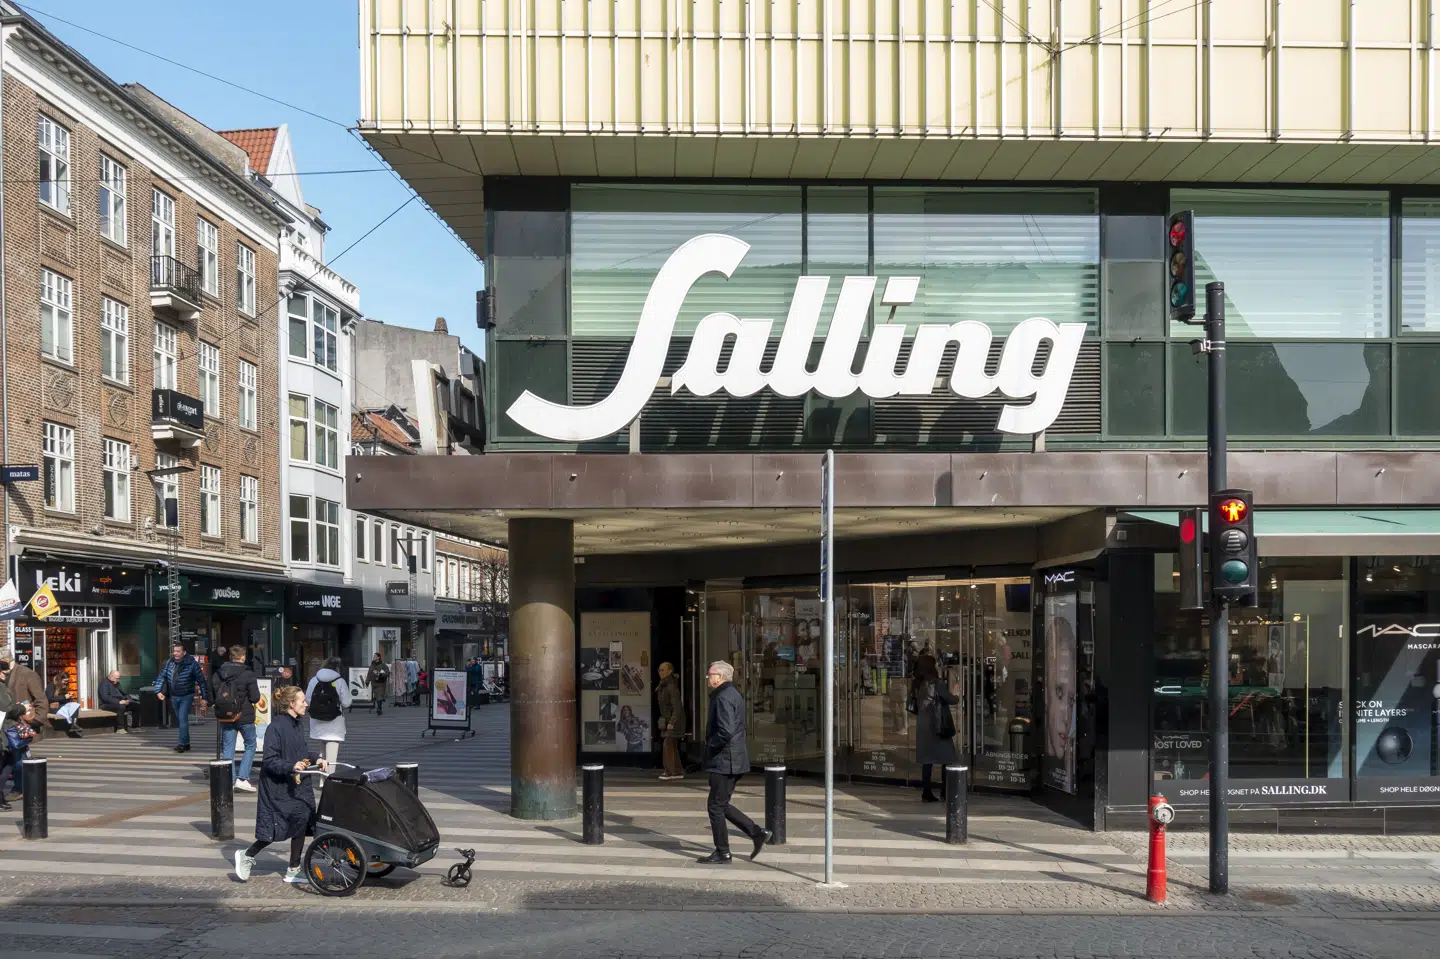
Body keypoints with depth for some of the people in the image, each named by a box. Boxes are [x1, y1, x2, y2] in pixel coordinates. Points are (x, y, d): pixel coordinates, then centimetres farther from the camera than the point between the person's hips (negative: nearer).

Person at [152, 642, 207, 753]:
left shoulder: (192, 664, -14)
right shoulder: (169, 663, -1)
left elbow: (201, 680, -8)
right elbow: (162, 676, 5)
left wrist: (203, 697, -7)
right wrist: (159, 690, -10)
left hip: (186, 696, -6)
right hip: (174, 697, 6)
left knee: (183, 719, -16)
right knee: (179, 720, 12)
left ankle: (182, 744, -14)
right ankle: (186, 743, 22)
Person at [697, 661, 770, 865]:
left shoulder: (723, 698, -18)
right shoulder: (733, 695, 15)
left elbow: (726, 732, -29)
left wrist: (710, 745, -13)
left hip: (724, 761, -10)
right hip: (732, 761, 10)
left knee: (716, 806, 0)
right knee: (721, 805, 16)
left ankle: (722, 853, 7)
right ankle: (757, 833, 14)